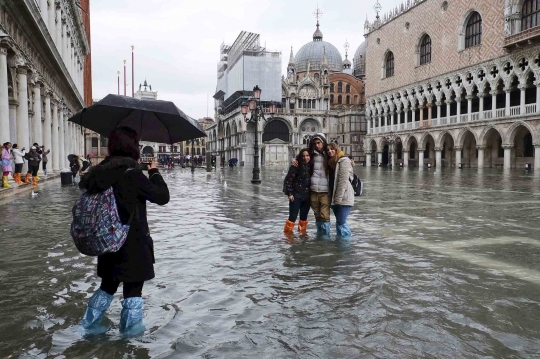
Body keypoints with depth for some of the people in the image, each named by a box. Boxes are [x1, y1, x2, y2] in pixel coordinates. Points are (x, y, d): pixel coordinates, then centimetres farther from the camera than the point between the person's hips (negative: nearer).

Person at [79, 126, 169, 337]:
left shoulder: (101, 172, 1)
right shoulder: (132, 173, -19)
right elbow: (162, 197, -17)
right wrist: (154, 172, -3)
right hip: (132, 241, -7)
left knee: (108, 283, 24)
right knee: (133, 284, 10)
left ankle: (91, 323, 31)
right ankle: (131, 326, 21)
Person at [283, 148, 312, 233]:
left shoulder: (311, 167, 5)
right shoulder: (296, 166, -11)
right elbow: (288, 180, -11)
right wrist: (289, 193, -13)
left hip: (307, 197, 5)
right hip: (296, 196, -5)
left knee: (304, 217, 16)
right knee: (292, 217, -3)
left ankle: (302, 231, 31)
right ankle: (287, 233, 9)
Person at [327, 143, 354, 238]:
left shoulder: (344, 160, -8)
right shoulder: (331, 162, 18)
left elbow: (343, 180, -15)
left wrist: (338, 198, -19)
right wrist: (333, 197, 10)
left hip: (343, 198, -8)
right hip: (334, 198, 8)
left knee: (341, 222, -10)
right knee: (340, 221, 14)